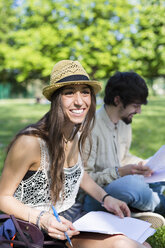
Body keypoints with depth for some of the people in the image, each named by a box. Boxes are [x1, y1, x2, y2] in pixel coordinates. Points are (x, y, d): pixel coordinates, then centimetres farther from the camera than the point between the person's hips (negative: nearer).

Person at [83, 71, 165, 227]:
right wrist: (119, 172, -28)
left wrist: (145, 166, 3)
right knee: (130, 183, -37)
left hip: (118, 183, 9)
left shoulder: (125, 123, 7)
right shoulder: (90, 128, -21)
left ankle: (137, 209, -10)